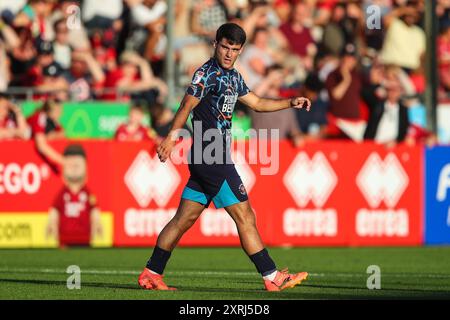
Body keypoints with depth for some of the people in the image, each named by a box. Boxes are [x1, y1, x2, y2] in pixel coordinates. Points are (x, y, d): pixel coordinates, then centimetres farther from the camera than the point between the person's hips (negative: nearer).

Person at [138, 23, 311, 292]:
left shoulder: (234, 77, 18)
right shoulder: (207, 74, -11)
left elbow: (256, 103, 30)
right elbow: (187, 106, -20)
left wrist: (291, 103, 22)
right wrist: (172, 138, -31)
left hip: (213, 158, 9)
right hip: (210, 156, -9)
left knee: (185, 218, 11)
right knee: (245, 216, -7)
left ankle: (151, 273, 16)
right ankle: (272, 278, -4)